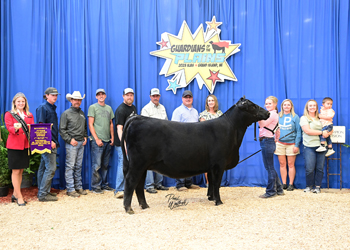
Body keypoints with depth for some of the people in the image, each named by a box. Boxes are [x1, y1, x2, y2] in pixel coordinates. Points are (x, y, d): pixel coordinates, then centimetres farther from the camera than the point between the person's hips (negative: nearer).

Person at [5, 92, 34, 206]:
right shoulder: (9, 114, 3)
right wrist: (15, 128, -32)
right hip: (14, 146, -5)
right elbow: (9, 128, -10)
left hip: (25, 145, 5)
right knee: (16, 171, -2)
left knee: (20, 171, 10)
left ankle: (15, 194, 22)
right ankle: (19, 197, 3)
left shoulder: (29, 115, 15)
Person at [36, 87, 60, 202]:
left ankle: (43, 192, 22)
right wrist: (49, 141, -19)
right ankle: (43, 194, -1)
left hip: (52, 143, 9)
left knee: (44, 168, 14)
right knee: (50, 168, -8)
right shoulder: (43, 107, -9)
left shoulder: (52, 108, 18)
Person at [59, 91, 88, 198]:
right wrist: (70, 139, -12)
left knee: (79, 166, 10)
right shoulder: (66, 113, -3)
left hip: (81, 143, 6)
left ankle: (79, 187, 17)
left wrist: (85, 137, 9)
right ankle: (70, 189, 0)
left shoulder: (82, 113, 16)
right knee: (70, 166, -4)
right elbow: (62, 130, -6)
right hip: (71, 144, -6)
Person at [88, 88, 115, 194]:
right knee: (97, 165, -4)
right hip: (97, 140, -5)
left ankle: (104, 184, 19)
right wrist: (97, 139, -12)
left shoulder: (109, 108, 16)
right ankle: (96, 186, 4)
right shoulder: (93, 107, 0)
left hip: (108, 141, 5)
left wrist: (112, 137, 9)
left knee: (105, 165, 10)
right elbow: (90, 124, -5)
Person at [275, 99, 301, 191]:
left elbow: (298, 132, -1)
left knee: (291, 164, 2)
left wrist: (297, 145, -7)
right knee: (282, 164, 5)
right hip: (280, 143, 2)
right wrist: (273, 143, 3)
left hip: (291, 144, -2)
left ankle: (291, 184, 10)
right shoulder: (278, 116, 7)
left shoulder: (295, 117, 1)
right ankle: (284, 184, 13)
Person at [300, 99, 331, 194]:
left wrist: (328, 133, -5)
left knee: (320, 168, 3)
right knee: (309, 168, -5)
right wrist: (321, 132, -12)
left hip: (321, 145, 4)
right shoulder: (304, 118, 3)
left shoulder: (320, 118, 15)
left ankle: (317, 186, 14)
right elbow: (307, 131, -10)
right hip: (309, 147, -3)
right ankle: (309, 186, 13)